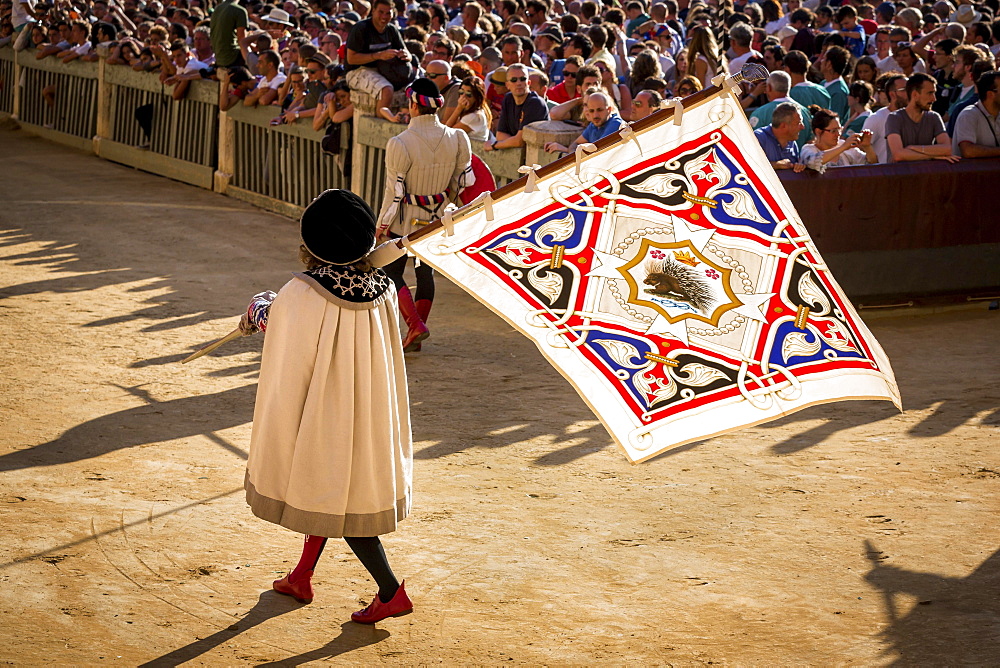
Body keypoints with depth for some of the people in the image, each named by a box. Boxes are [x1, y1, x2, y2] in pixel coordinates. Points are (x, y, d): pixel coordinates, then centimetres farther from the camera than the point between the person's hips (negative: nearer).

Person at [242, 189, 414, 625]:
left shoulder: (302, 294, -23)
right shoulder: (382, 287, -6)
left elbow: (268, 318, -4)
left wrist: (259, 306, 19)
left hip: (325, 411, -6)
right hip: (369, 408, 6)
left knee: (333, 496, 6)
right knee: (327, 489, 22)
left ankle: (390, 592, 5)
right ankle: (301, 578, 36)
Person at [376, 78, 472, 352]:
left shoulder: (400, 144, -22)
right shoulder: (456, 139, -7)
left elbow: (394, 190, -15)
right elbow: (460, 181, 3)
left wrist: (382, 223, -2)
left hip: (405, 219, -5)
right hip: (438, 218, 5)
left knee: (392, 272, 9)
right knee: (426, 271, 15)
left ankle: (415, 325, -7)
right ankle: (415, 337, 19)